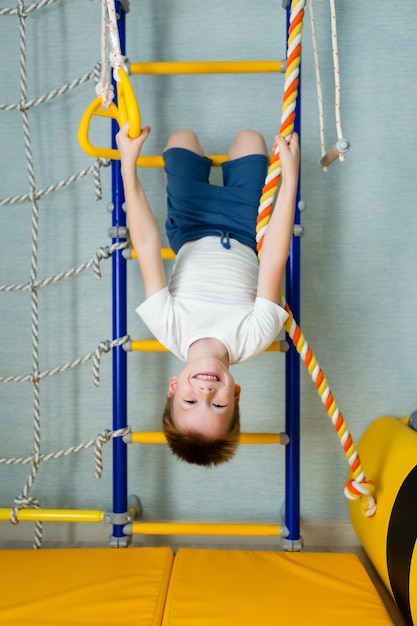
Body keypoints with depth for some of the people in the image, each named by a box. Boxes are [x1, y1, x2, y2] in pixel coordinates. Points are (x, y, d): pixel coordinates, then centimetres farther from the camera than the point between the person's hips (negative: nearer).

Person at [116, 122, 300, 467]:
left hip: (191, 238, 1)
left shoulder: (169, 329, -43)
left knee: (182, 137, 14)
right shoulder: (253, 338, -44)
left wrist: (128, 164, -43)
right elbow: (275, 259, -45)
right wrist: (290, 175, -45)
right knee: (248, 137, 11)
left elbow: (146, 245, -45)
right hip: (243, 238, 0)